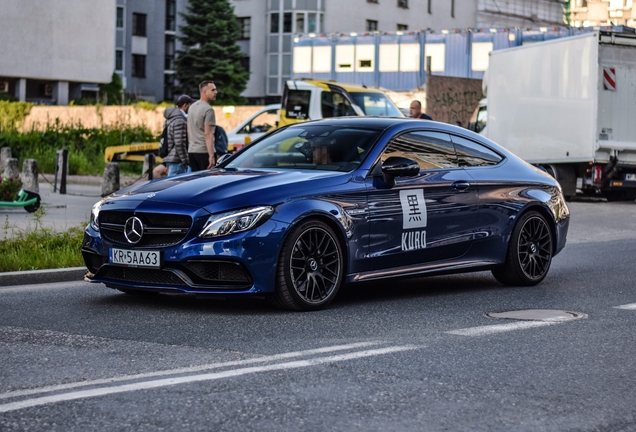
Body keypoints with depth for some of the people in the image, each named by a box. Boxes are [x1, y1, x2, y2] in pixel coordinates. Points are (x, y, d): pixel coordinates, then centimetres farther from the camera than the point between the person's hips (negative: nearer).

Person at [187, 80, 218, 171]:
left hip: (191, 150, 9)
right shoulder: (208, 110, -12)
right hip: (204, 151, -8)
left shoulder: (192, 107, 15)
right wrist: (211, 156, -21)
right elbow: (208, 134, -18)